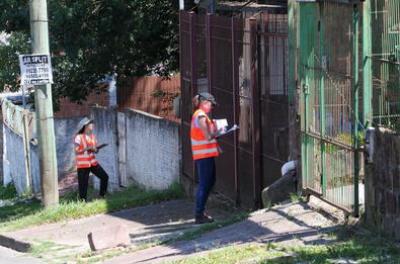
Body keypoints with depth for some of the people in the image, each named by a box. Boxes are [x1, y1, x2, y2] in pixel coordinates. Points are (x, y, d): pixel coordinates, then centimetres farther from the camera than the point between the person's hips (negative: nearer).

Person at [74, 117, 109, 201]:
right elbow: (76, 151, -14)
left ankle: (102, 196, 13)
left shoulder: (92, 136, 9)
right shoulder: (79, 137, -11)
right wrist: (88, 148, -20)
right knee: (83, 185, -3)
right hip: (83, 164, -6)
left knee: (104, 177, -1)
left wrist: (96, 149, -10)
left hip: (93, 162, 6)